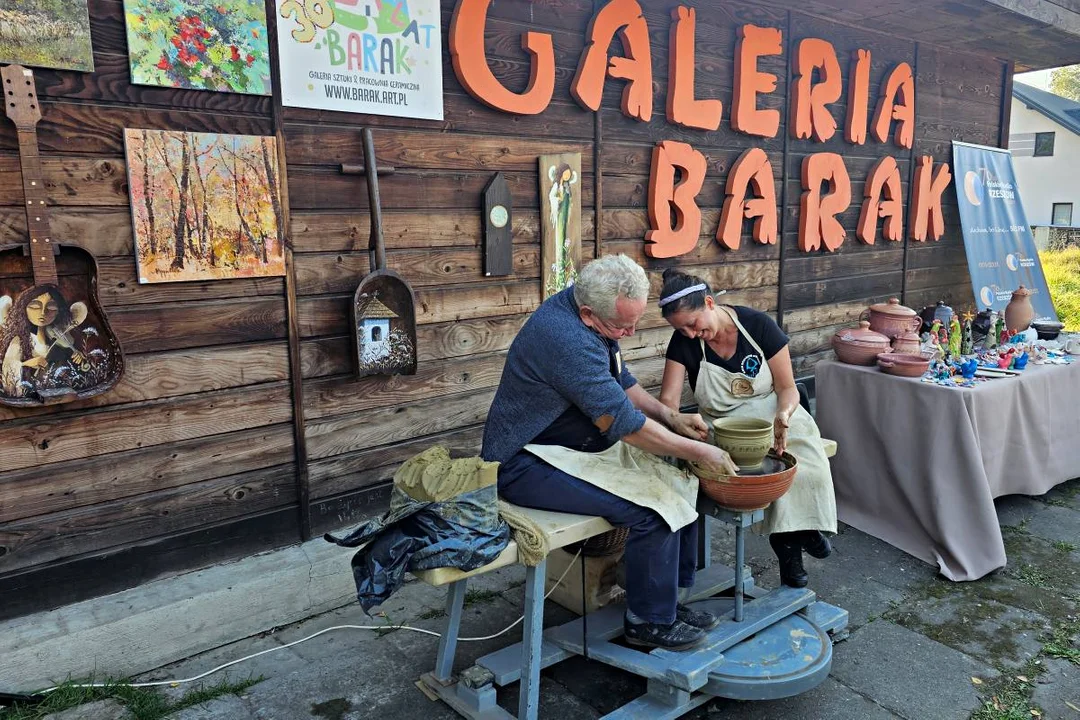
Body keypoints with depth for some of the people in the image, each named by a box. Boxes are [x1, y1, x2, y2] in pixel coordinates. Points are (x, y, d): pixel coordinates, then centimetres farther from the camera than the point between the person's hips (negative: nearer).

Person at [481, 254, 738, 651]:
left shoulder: (594, 316, 2)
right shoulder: (567, 338, -28)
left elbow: (621, 382, 17)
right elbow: (623, 422, -26)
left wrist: (671, 417, 3)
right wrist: (697, 451, -16)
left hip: (584, 448, 10)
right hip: (528, 465, -10)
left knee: (679, 481, 2)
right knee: (653, 504, -21)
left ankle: (672, 598, 14)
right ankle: (649, 621, -1)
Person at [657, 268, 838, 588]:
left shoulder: (758, 325, -13)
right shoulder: (683, 341, -8)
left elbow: (787, 387, -7)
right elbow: (668, 399, -16)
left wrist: (783, 415, -29)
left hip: (773, 416, 0)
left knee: (809, 467, -29)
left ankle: (791, 534, -3)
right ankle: (788, 537, -8)